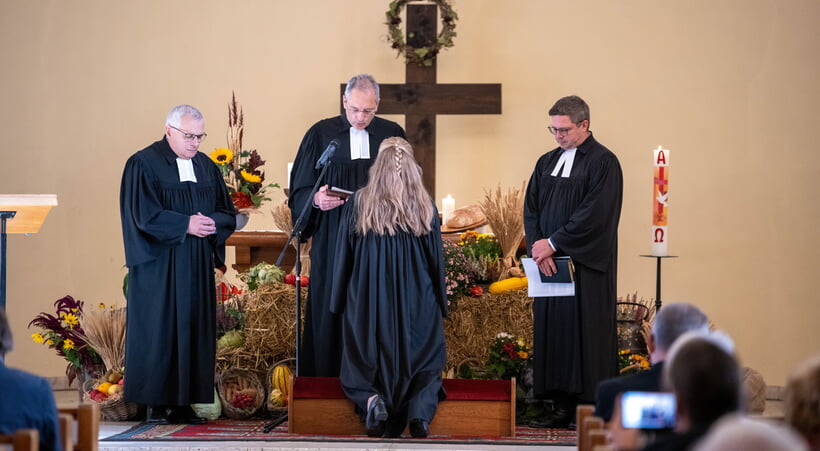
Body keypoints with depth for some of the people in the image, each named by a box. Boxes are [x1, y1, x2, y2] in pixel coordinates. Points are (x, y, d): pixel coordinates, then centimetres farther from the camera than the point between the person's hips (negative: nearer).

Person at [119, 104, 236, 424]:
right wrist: (186, 224, -16)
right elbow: (143, 214, -12)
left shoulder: (206, 167, 14)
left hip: (198, 266, 6)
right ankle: (157, 405, 0)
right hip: (159, 266, -5)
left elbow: (228, 213, 13)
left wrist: (212, 223, -9)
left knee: (194, 331, 2)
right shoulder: (143, 164, -4)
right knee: (158, 333, -5)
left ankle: (183, 404, 6)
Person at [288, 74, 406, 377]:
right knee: (331, 311, -2)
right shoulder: (321, 134, 4)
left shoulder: (393, 135, 7)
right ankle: (327, 381, 5)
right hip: (332, 244, -1)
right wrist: (316, 200, -15)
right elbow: (300, 191, 6)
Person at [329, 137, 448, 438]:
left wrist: (339, 302, 10)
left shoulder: (358, 204, -5)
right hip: (416, 305, 0)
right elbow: (437, 261, 3)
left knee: (367, 366, 14)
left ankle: (372, 400, -19)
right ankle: (420, 408, -18)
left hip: (367, 302, 0)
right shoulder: (425, 207, -3)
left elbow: (343, 257, 0)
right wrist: (440, 306, 14)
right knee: (425, 366, 12)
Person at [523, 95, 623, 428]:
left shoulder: (603, 163, -6)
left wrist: (552, 243, -14)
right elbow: (531, 210, 11)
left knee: (586, 331, -5)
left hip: (586, 264, -6)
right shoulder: (547, 163, 15)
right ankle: (562, 407, 8)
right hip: (550, 263, 6)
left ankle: (595, 409, 0)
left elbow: (594, 215, -15)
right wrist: (538, 247, -6)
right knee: (553, 331, 3)